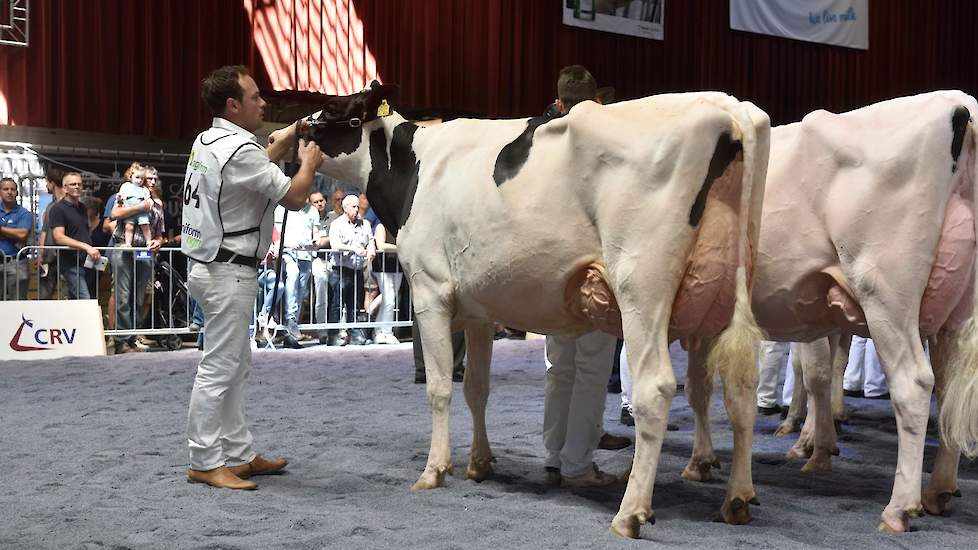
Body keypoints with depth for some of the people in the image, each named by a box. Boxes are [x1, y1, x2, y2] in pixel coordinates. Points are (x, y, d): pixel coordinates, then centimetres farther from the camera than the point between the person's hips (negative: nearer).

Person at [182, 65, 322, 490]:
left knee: (236, 366, 15)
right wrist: (308, 163, 2)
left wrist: (281, 144, 24)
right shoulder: (239, 149, -19)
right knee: (219, 368, -5)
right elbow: (294, 197, -15)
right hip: (229, 273, -10)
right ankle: (204, 462, 2)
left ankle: (239, 454, 22)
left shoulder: (208, 142, 11)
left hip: (213, 267, 10)